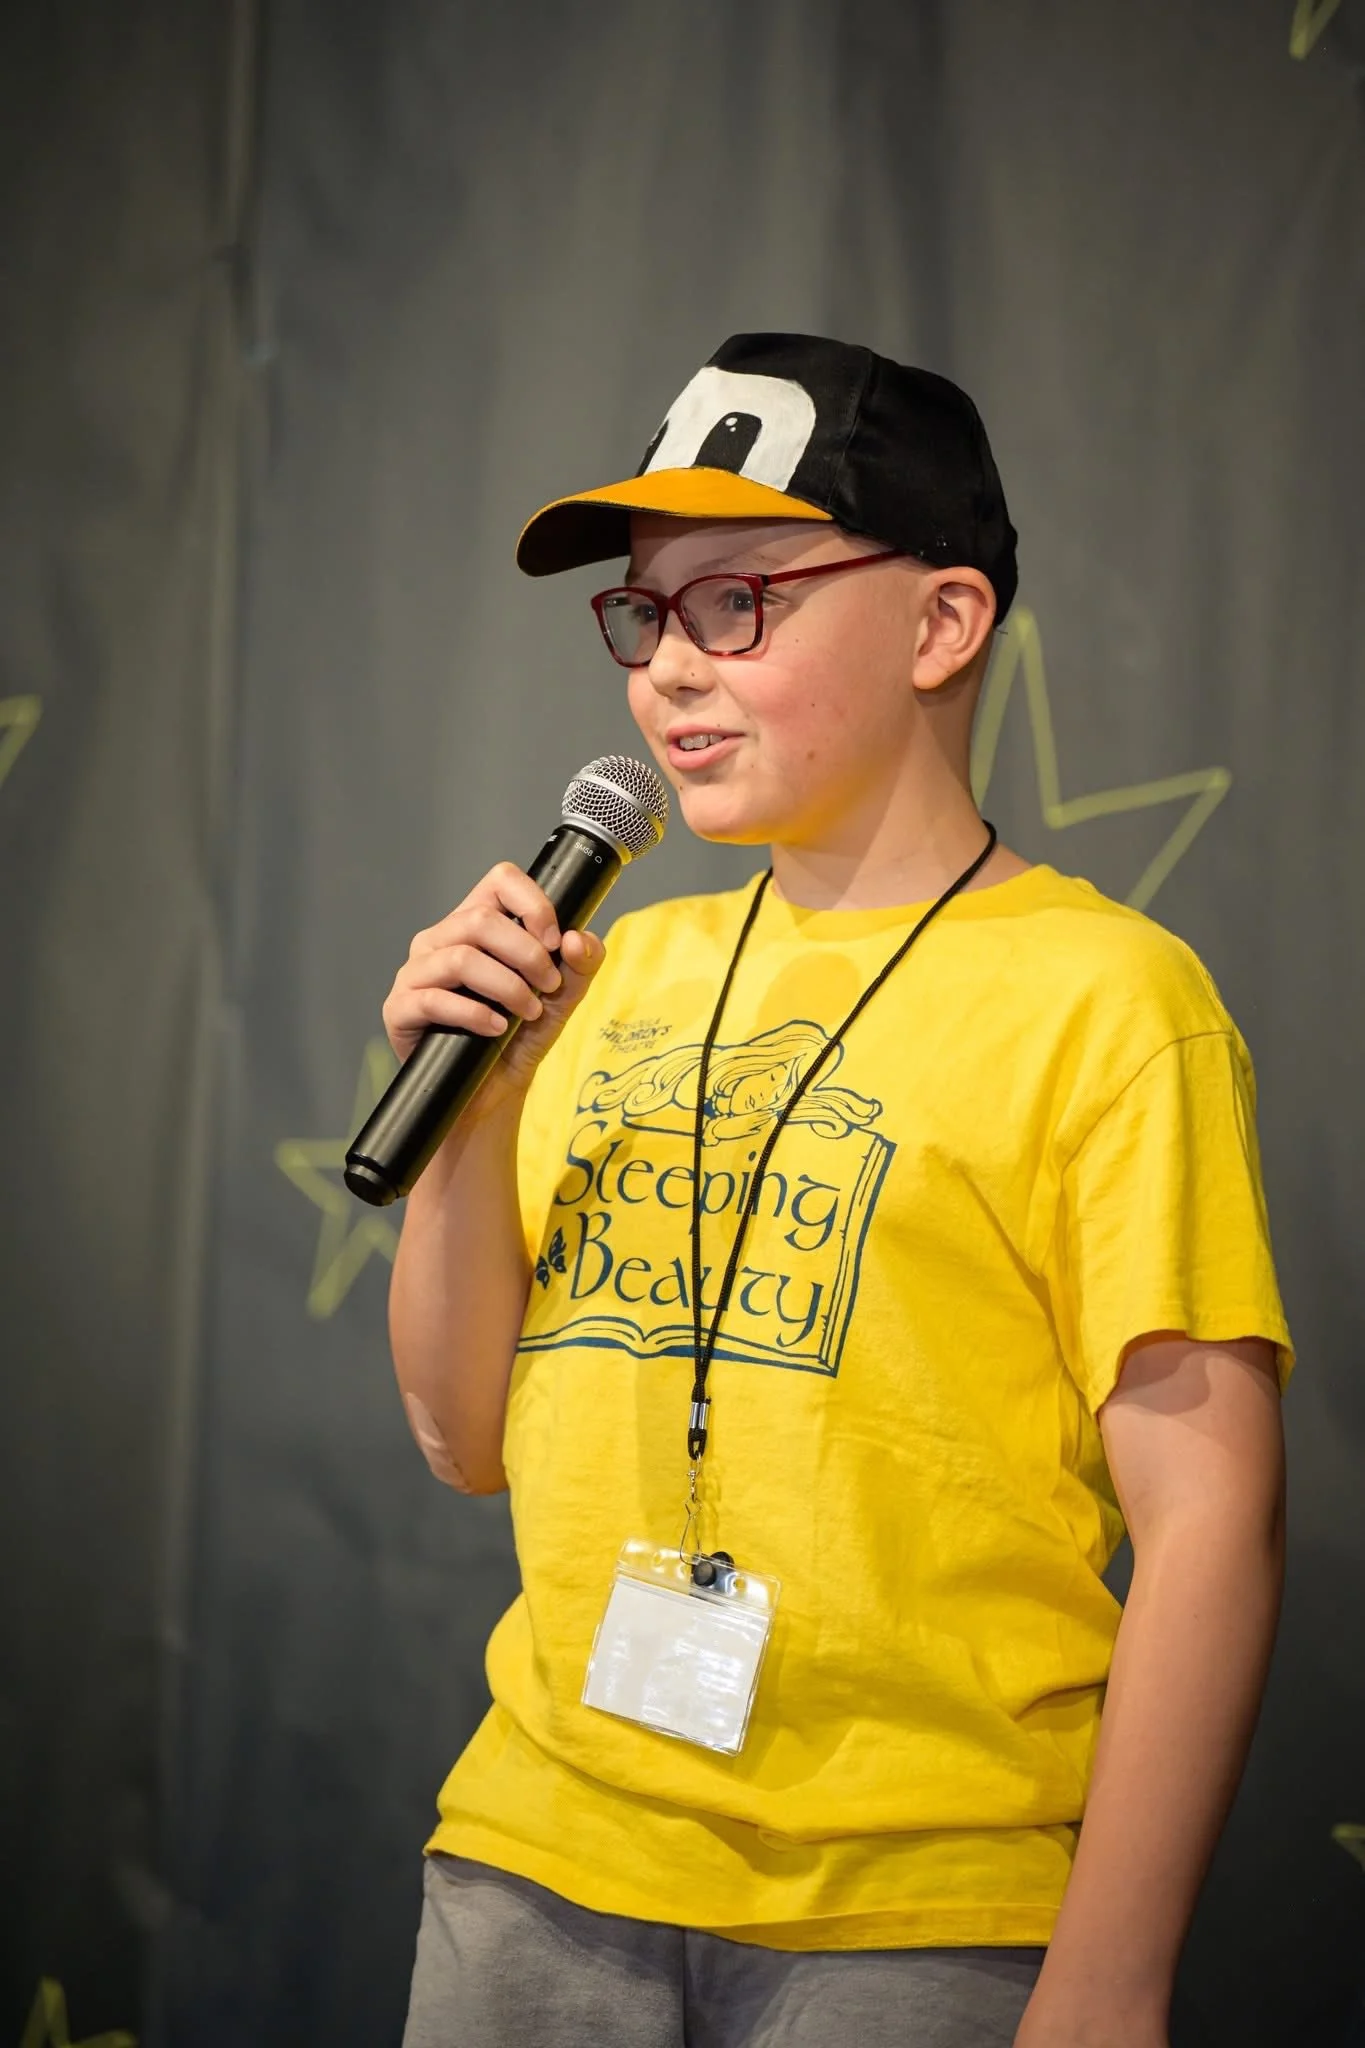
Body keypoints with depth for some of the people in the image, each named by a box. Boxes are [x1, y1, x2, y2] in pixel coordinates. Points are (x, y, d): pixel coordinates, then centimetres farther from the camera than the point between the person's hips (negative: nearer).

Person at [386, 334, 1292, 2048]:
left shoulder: (1096, 993, -6)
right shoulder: (619, 976, 11)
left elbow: (1209, 1522, -11)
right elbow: (471, 1439, 13)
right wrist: (472, 1106, -2)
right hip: (541, 1871, 5)